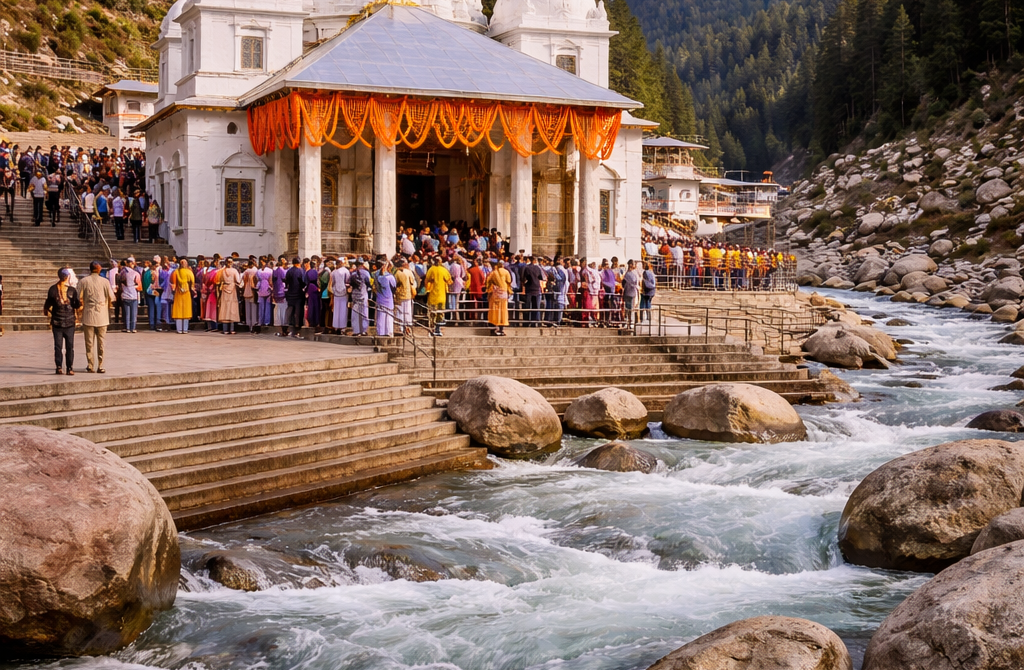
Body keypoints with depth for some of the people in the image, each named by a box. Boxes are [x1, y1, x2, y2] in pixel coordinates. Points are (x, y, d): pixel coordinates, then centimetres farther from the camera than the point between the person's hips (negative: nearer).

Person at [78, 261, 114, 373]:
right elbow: (111, 298, -1)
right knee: (101, 342, 6)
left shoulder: (83, 281, -3)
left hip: (88, 316, 0)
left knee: (89, 343, 6)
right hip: (102, 317, 0)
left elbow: (80, 299, -3)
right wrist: (107, 307, 17)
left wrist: (82, 310, 12)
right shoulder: (105, 281, -3)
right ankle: (100, 366, 6)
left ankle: (91, 366, 7)